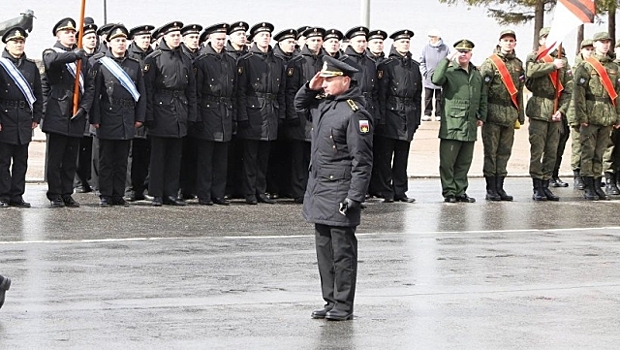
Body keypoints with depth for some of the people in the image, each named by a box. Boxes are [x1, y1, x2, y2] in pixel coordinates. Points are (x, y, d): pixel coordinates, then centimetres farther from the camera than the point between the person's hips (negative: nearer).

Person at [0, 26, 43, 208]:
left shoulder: (31, 66, 12)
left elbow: (38, 94, 15)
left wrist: (36, 117, 7)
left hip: (24, 122, 5)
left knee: (21, 161, 7)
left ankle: (17, 196, 12)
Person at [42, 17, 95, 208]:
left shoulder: (82, 57, 17)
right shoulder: (50, 53, 3)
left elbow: (89, 87, 13)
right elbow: (52, 62, -25)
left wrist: (84, 107, -1)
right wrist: (74, 55, -28)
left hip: (76, 115, 5)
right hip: (57, 115, -4)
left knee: (71, 159, 7)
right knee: (55, 158, -3)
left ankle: (67, 195, 13)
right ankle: (55, 195, 3)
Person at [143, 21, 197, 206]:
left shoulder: (185, 60, 13)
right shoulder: (154, 59, -3)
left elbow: (191, 89, 16)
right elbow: (147, 88, -7)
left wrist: (191, 114, 9)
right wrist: (149, 115, -12)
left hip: (180, 112, 5)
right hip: (161, 110, -5)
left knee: (175, 155, 8)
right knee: (158, 154, -1)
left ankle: (171, 193, 13)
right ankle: (157, 195, 3)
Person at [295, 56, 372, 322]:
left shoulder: (354, 113, -15)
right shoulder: (322, 103, 10)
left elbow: (362, 160, -17)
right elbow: (299, 103, 32)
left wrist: (355, 197, -21)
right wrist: (311, 87, 10)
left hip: (340, 193, -9)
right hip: (318, 188, 9)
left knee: (342, 249, -1)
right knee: (324, 248, 13)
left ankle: (344, 306, 5)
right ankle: (330, 301, 20)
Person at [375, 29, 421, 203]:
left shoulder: (414, 65, 15)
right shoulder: (386, 65, -4)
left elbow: (418, 94, 18)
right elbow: (381, 93, -8)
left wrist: (417, 117, 13)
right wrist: (381, 117, -14)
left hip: (408, 115, 6)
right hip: (391, 113, -5)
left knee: (402, 156, 10)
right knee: (384, 156, -2)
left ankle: (400, 191, 15)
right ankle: (386, 192, 2)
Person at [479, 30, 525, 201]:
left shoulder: (518, 64, 14)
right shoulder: (490, 62, -3)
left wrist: (521, 114, 17)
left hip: (510, 114, 5)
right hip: (493, 111, -5)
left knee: (505, 152, 7)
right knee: (491, 151, -2)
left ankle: (499, 187, 13)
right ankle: (491, 189, 1)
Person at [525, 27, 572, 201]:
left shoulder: (563, 60, 15)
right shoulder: (534, 57, 5)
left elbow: (568, 88, 10)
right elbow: (531, 71, -19)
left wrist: (562, 110, -2)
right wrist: (553, 66, -15)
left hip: (556, 111, 4)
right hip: (539, 109, -4)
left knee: (552, 151, 5)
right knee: (537, 150, -6)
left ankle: (546, 185, 12)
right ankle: (537, 188, -2)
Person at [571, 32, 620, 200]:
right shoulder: (585, 66, -3)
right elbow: (578, 92, -8)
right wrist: (581, 115, -14)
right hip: (591, 116, -5)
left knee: (600, 153, 9)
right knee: (588, 152, -3)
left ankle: (597, 186, 13)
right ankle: (588, 188, -1)